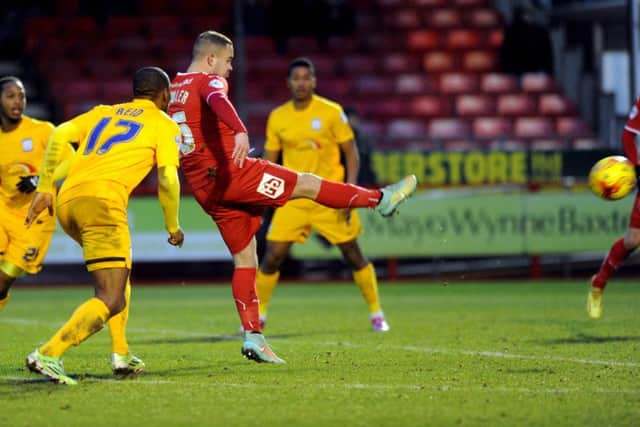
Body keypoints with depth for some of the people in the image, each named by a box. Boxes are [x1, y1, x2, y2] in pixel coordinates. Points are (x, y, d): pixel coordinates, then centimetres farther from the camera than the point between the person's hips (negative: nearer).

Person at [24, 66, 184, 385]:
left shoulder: (104, 113, 26)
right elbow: (167, 180, 1)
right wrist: (173, 228, 14)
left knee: (120, 270, 29)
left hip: (66, 202, 7)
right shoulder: (164, 125, 13)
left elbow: (59, 135, 11)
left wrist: (44, 188, 13)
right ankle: (48, 354, -26)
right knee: (111, 301, -9)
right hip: (102, 200, -7)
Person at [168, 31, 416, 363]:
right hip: (229, 172, -9)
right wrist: (240, 131, -49)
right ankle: (381, 199, 6)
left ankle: (252, 336, 2)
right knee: (308, 185, -1)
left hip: (205, 190, 9)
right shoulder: (208, 81, -7)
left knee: (244, 259, 8)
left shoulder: (174, 89, 19)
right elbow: (218, 102, -31)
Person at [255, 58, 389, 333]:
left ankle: (376, 315, 14)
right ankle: (258, 317, 9)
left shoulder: (331, 112, -5)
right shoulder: (277, 117, 3)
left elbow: (351, 153, -2)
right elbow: (270, 159, 11)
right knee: (273, 256, -5)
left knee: (353, 255, 0)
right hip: (293, 199, 2)